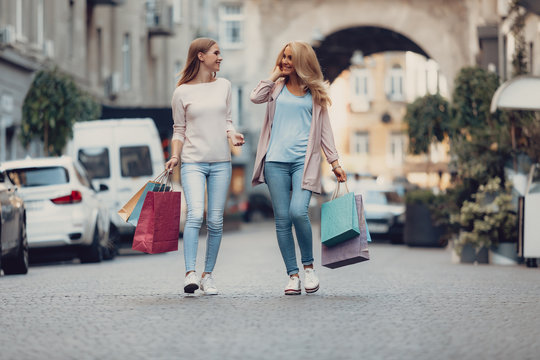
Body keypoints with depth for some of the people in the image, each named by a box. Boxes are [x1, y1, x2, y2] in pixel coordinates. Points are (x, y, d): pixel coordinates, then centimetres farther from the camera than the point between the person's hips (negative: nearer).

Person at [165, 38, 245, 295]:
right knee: (195, 215, -19)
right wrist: (175, 156, -6)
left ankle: (208, 275, 10)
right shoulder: (182, 92, 1)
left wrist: (232, 134, -3)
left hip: (221, 162, 3)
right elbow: (179, 130, 7)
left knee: (215, 221, 1)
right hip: (193, 161, -3)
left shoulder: (224, 86, 11)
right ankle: (190, 273, -22)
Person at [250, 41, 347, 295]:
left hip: (304, 160, -2)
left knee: (298, 212, -19)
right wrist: (275, 75, 4)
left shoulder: (315, 92, 12)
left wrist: (334, 162, 7)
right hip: (276, 161, 2)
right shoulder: (277, 87, 14)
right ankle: (293, 275, 5)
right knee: (282, 219, -1)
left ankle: (309, 266, 0)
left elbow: (324, 129, 13)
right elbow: (255, 97, -7)